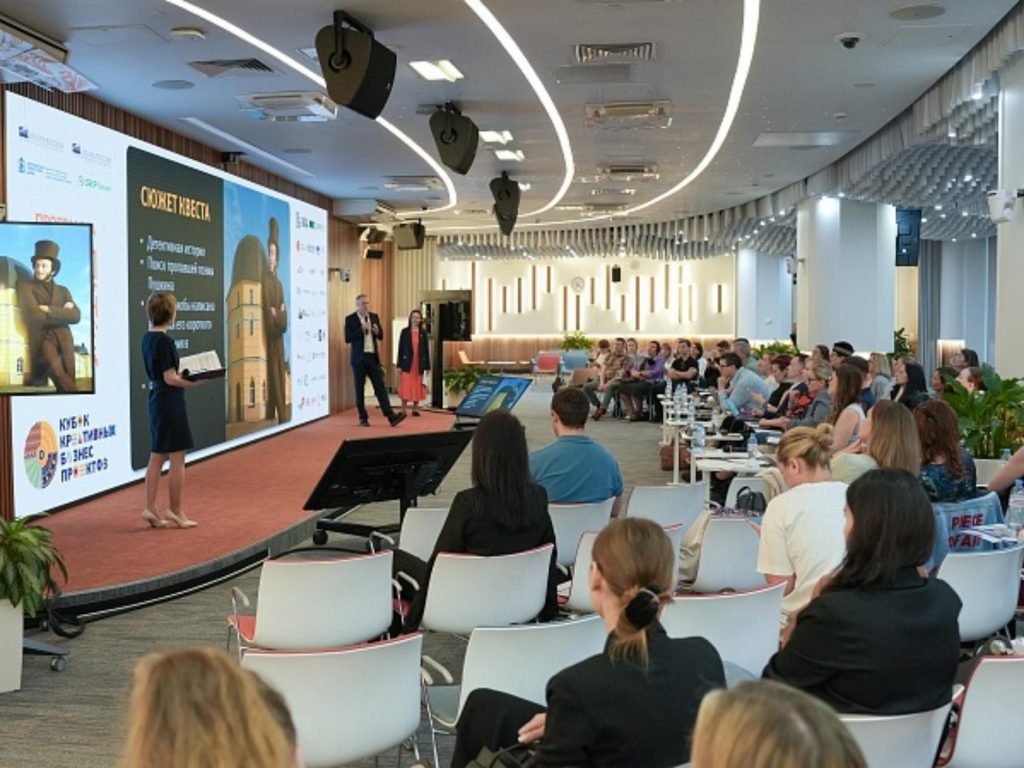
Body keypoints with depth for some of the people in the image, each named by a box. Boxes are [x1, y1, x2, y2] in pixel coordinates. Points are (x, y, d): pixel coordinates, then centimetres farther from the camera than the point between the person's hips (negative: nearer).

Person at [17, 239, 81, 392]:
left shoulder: (63, 291, 23)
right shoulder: (26, 286, 12)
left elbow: (76, 316, 4)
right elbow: (35, 316, -4)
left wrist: (50, 310, -5)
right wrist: (62, 312, 0)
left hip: (64, 341, 4)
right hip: (42, 339, -4)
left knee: (67, 381, -8)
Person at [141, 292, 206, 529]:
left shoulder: (147, 338, 9)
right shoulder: (164, 340, -18)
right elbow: (170, 379, -19)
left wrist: (186, 376, 16)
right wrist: (194, 383, -12)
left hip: (156, 400, 9)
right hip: (170, 402, -9)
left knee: (157, 457, 13)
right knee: (177, 458, 0)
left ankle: (150, 508, 15)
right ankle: (175, 511, 7)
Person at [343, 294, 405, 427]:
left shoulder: (374, 317, 10)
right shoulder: (350, 319, -3)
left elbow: (381, 336, 12)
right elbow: (347, 338, -11)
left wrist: (377, 331, -11)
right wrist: (361, 330, -21)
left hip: (373, 357, 3)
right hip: (359, 358, -3)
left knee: (380, 387, -3)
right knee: (359, 389, 3)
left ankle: (391, 416, -8)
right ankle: (363, 418, 10)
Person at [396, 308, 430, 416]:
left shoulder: (423, 332, 5)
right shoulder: (404, 331, 1)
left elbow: (426, 350, 5)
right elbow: (400, 349, 0)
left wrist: (427, 366, 2)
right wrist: (399, 365, -5)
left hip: (419, 364, 2)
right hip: (407, 364, -2)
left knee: (417, 386, 6)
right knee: (405, 386, -4)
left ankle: (415, 409, 16)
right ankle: (403, 410, 1)